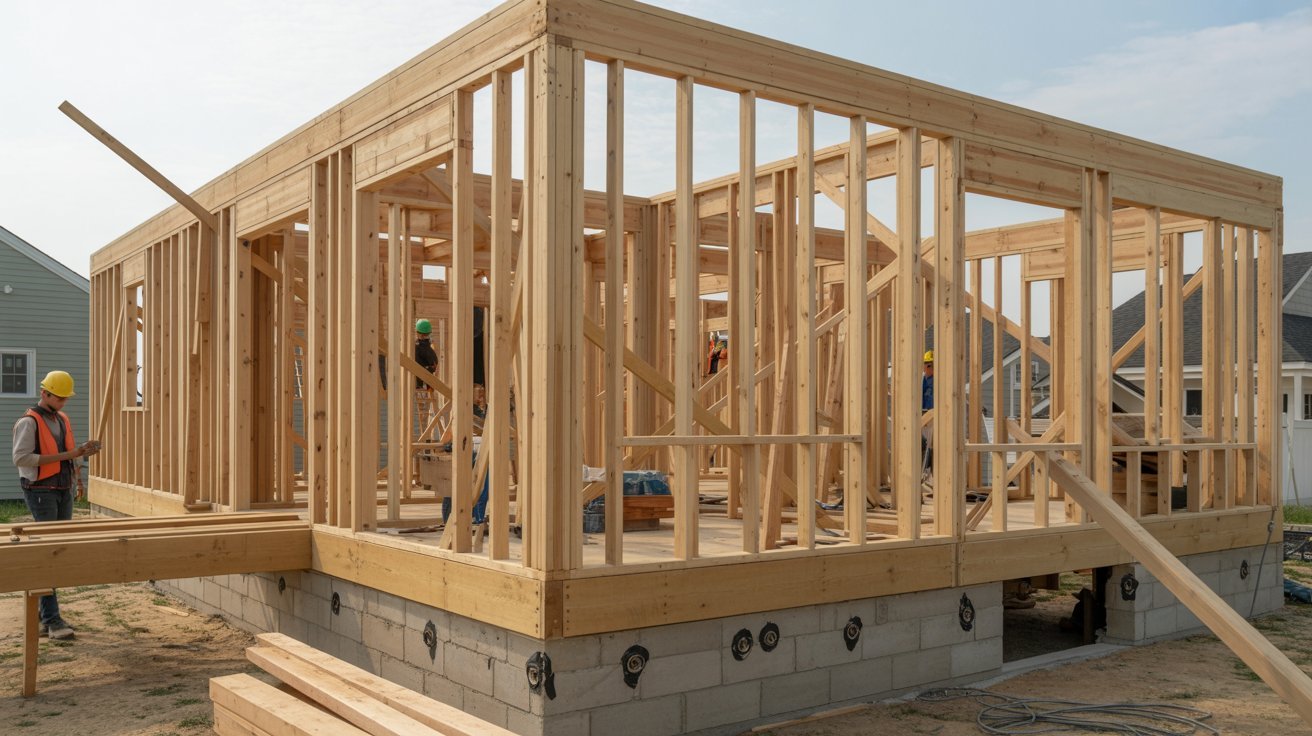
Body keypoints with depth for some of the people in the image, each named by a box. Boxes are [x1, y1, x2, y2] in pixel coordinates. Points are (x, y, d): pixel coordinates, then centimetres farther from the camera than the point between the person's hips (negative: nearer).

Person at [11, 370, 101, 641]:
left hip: (64, 492, 8)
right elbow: (20, 458, -19)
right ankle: (51, 619, -11)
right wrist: (62, 456, -21)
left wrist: (83, 450, 5)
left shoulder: (62, 419, 15)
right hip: (41, 492, -8)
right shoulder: (29, 422, -9)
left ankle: (44, 616, 14)